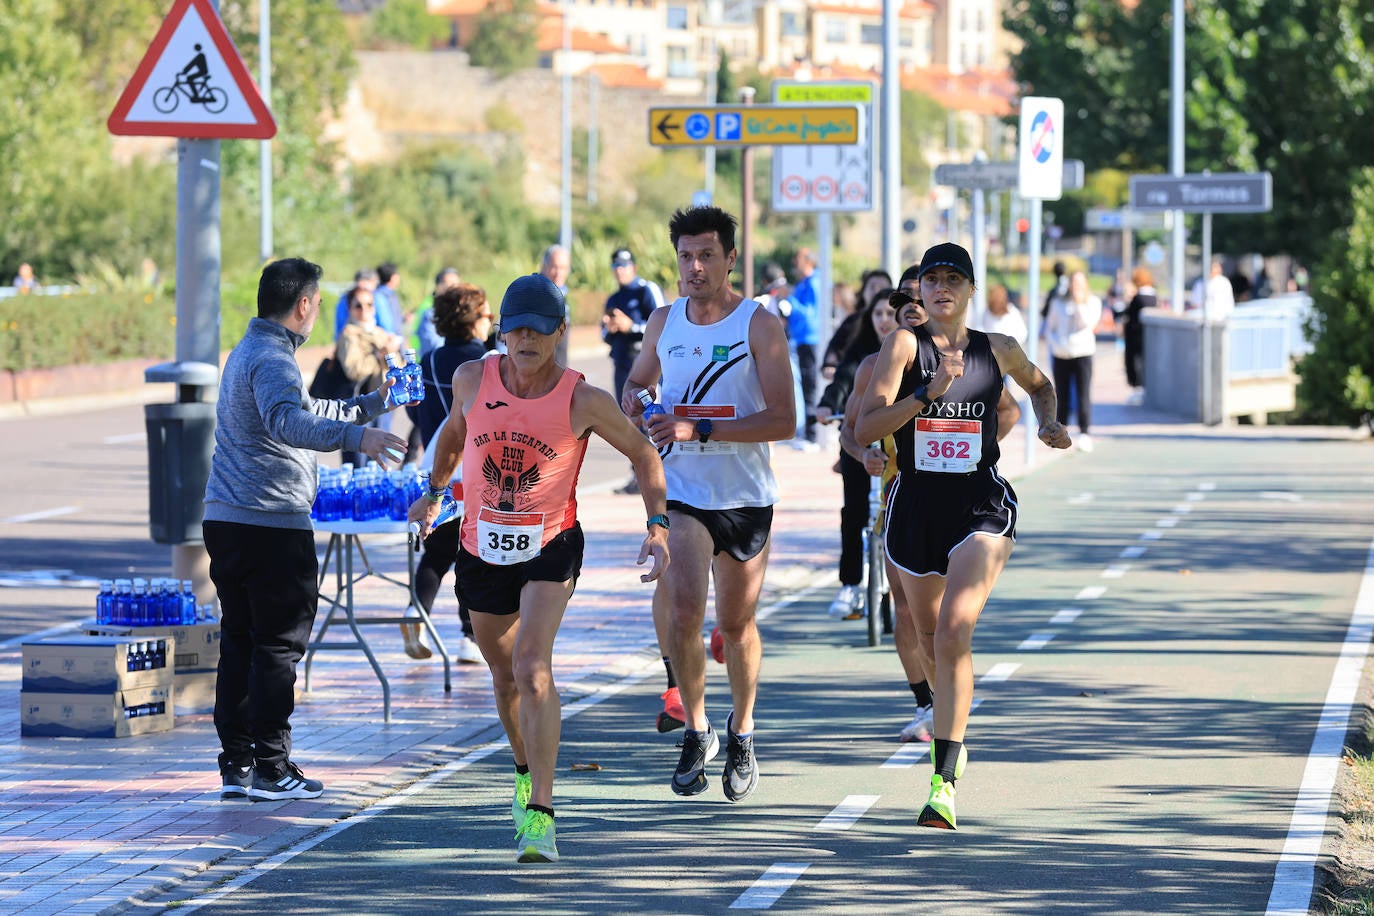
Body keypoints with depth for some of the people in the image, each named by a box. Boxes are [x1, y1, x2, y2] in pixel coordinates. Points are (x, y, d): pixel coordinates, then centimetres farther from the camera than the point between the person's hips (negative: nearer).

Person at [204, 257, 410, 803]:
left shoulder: (248, 352, 20)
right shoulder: (273, 360, -14)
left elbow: (306, 411, 35)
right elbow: (288, 421, -36)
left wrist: (372, 403, 41)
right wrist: (354, 436, -50)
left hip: (225, 519, 10)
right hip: (272, 523, -10)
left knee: (240, 640, 12)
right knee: (279, 643, -3)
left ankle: (236, 764, 13)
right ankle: (270, 767, -2)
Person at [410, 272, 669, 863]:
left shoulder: (584, 401, -15)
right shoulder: (472, 379, -7)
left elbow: (643, 454, -1)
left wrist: (658, 526, -8)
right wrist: (434, 492, 23)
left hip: (551, 548, -4)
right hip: (482, 550, 4)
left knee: (533, 667, -23)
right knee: (504, 675, 18)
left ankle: (540, 816, -27)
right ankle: (525, 770, 48)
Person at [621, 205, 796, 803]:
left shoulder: (759, 325, -8)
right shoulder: (664, 322, 5)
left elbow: (784, 421, -15)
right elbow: (639, 378, 26)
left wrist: (699, 427, -22)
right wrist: (631, 399, 0)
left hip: (745, 499, -1)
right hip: (680, 494, 1)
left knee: (736, 626, 11)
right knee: (682, 612, -19)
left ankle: (741, 733, 35)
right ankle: (696, 731, -1)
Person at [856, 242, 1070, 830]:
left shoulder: (999, 351, 4)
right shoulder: (905, 345, -3)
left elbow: (1039, 385, 27)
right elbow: (865, 429, -14)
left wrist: (1049, 424, 8)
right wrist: (929, 392, -24)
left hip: (981, 506, -1)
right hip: (915, 505, 2)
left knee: (954, 630, -20)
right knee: (930, 637, 17)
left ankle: (945, 779, -23)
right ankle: (951, 731, 48)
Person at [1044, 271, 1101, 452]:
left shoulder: (1093, 302, 5)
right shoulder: (1058, 303, 10)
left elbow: (1088, 323, -10)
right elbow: (1049, 328, 15)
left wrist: (1080, 303, -14)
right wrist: (1056, 344, -2)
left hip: (1082, 353, -2)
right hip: (1061, 355, 2)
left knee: (1083, 395, -12)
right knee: (1061, 397, 6)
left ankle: (1084, 434, -15)